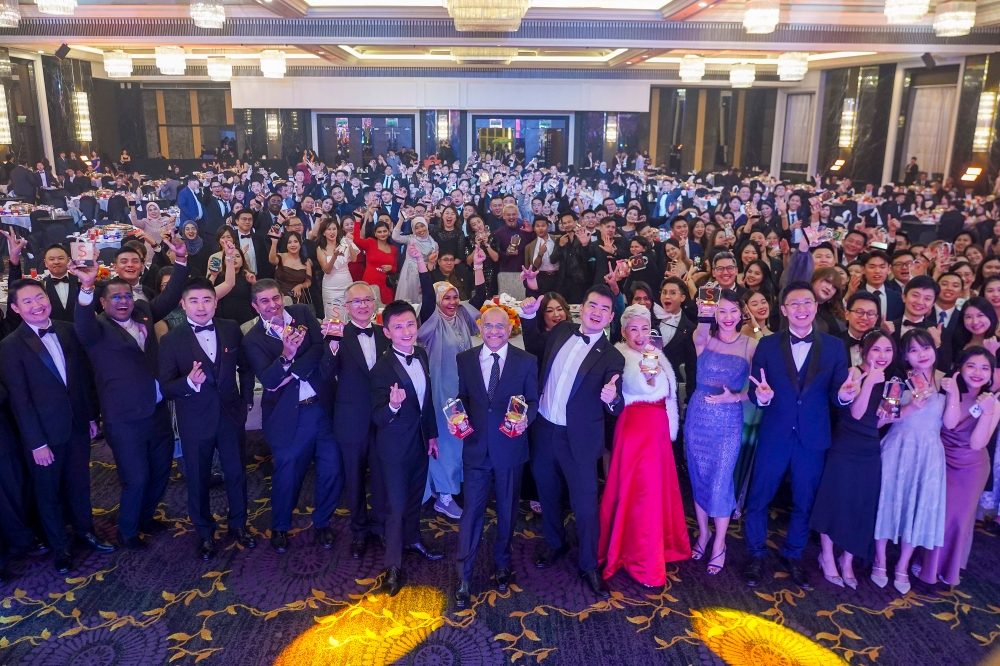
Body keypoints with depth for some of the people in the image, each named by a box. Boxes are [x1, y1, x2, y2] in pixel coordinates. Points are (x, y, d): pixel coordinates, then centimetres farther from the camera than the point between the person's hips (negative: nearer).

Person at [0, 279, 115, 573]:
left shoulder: (68, 331, 0)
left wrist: (92, 415, 8)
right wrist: (37, 443, -13)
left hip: (78, 424, 4)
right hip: (44, 431, -3)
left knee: (80, 482, 19)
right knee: (48, 491, 15)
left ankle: (85, 530, 40)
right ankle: (61, 545, 32)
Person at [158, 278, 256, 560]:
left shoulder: (231, 329, -4)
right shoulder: (171, 340, -11)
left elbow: (245, 367, 9)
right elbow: (165, 387, -12)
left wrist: (247, 399, 7)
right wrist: (189, 382, -30)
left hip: (231, 415, 2)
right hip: (195, 421, -2)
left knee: (237, 474, 16)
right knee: (198, 480, 13)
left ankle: (238, 524, 38)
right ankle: (205, 533, 35)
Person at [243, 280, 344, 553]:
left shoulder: (303, 313, 3)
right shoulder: (253, 340, -3)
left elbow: (320, 348, -8)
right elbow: (268, 380, -15)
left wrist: (292, 373, -16)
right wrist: (286, 356, -32)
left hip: (323, 406, 2)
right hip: (288, 415, -2)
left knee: (332, 469, 7)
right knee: (287, 473, 9)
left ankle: (322, 522, 31)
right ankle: (280, 527, 34)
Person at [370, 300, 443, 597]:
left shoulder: (422, 355, -4)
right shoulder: (382, 367, -24)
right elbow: (377, 417, -25)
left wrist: (432, 434, 13)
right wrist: (393, 405, -47)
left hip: (420, 440, 7)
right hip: (396, 445, -6)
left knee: (415, 496, 24)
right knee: (397, 505, 3)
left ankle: (412, 540, 46)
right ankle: (393, 565, 19)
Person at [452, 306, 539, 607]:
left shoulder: (526, 361, -3)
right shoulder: (465, 359, 1)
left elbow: (533, 400, 0)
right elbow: (463, 397, 8)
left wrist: (526, 417, -20)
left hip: (510, 447, 0)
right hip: (476, 447, 0)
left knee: (507, 509, 17)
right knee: (472, 510, 1)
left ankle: (502, 563, 39)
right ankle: (463, 577, 13)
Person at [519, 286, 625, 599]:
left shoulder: (611, 357, -10)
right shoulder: (560, 331, 2)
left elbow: (616, 407, -15)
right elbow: (535, 343, 22)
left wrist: (613, 399, -39)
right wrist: (529, 315, 6)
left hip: (579, 438, -4)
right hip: (543, 429, 4)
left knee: (585, 503, 2)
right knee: (547, 493, 21)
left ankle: (589, 565, 22)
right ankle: (554, 543, 45)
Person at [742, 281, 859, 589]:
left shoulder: (834, 346, -1)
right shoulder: (767, 345, -3)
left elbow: (836, 393, -3)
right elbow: (754, 392, -6)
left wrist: (844, 394, -26)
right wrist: (761, 396, -28)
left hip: (813, 438, 1)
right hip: (774, 436, -1)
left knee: (804, 501, 16)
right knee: (758, 498, 8)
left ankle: (793, 555, 37)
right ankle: (756, 555, 29)